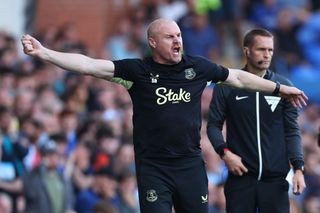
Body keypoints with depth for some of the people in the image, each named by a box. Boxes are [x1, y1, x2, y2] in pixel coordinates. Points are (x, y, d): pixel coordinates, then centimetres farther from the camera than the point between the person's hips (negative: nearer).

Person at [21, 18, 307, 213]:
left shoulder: (198, 67, 4)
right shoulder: (138, 70, -5)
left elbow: (238, 77, 18)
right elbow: (90, 65, -12)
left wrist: (280, 88, 25)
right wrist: (44, 53, -21)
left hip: (191, 165, 3)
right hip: (153, 168, -3)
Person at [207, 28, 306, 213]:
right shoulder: (226, 87, 4)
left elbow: (292, 131, 7)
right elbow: (214, 125, 7)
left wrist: (298, 168, -4)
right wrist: (224, 152, -10)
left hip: (275, 178, 1)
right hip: (240, 176, -1)